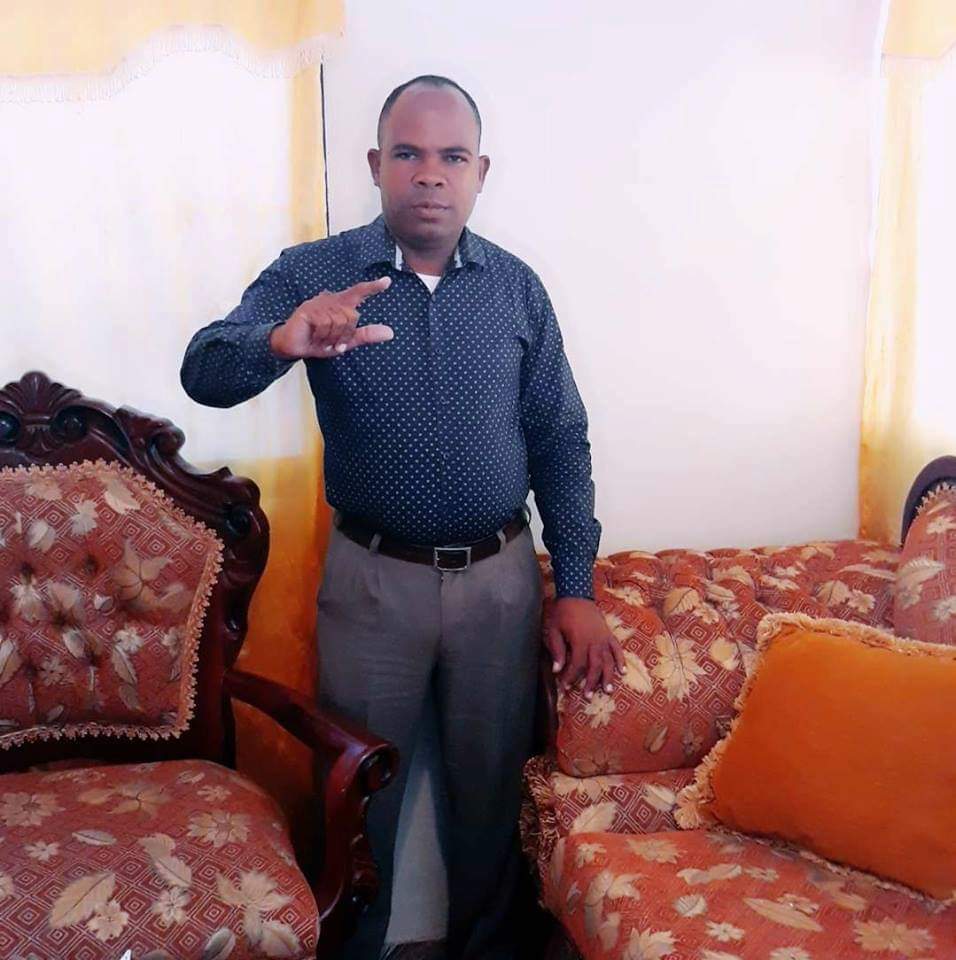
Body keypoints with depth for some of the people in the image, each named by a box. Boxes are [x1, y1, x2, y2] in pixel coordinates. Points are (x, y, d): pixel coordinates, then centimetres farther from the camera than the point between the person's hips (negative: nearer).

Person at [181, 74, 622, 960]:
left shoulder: (517, 287, 2)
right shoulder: (311, 272, -5)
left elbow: (560, 442, 4)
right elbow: (204, 375, -19)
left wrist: (575, 588, -1)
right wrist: (280, 339, -42)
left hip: (500, 576, 2)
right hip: (373, 578, -2)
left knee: (492, 790, 15)